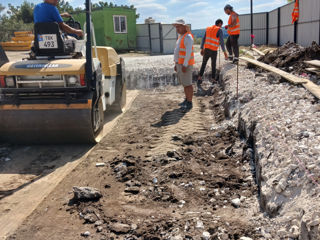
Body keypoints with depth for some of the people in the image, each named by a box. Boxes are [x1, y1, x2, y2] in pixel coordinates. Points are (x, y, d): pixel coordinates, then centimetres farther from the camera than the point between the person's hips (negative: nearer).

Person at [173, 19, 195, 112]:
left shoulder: (188, 37, -17)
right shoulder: (181, 37, 15)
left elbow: (189, 52, -24)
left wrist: (184, 65, -26)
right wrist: (176, 63, 19)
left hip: (186, 64, -10)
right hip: (180, 63, 10)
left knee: (187, 84, -5)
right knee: (184, 83, 15)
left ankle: (189, 103, 2)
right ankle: (187, 100, 26)